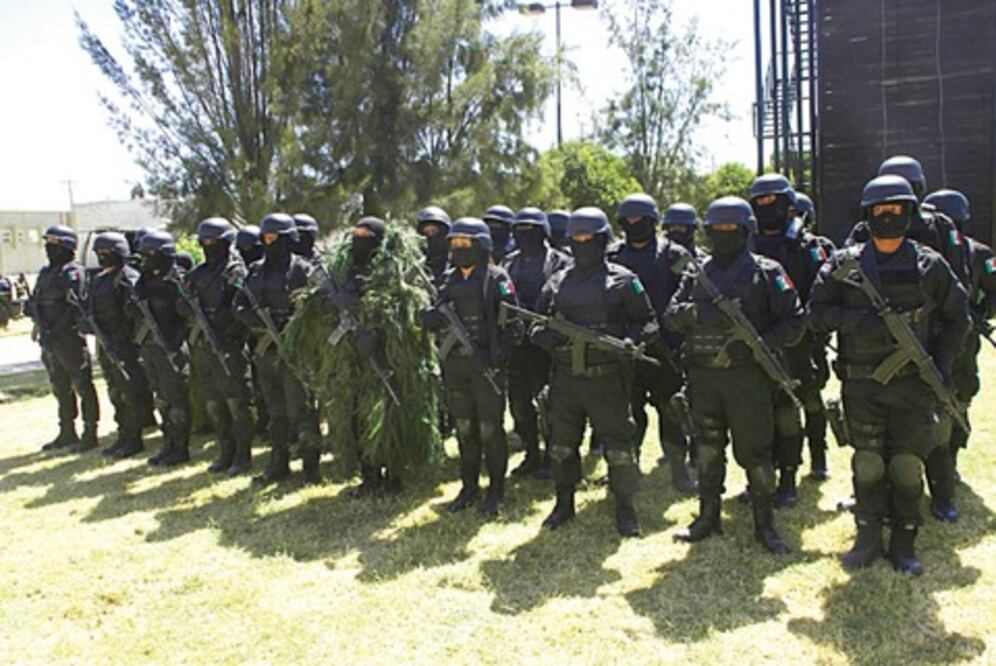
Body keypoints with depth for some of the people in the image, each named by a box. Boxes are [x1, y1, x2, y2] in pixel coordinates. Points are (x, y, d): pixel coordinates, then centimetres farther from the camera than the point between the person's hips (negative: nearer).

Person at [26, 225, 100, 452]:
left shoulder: (72, 272, -10)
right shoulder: (45, 273, 16)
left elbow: (74, 307, -18)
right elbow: (37, 303, 21)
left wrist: (54, 332, -20)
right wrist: (39, 327, 13)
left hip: (69, 338, -9)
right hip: (49, 340, 9)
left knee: (83, 386, -3)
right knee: (60, 388, 15)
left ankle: (90, 434, 2)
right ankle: (67, 433, 25)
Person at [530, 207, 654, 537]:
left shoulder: (622, 280, 0)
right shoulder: (557, 283, 10)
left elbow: (647, 323, 3)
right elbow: (535, 325, 12)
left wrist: (629, 341, -16)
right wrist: (546, 336, -10)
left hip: (607, 377, -3)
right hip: (565, 377, 4)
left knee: (619, 446, 1)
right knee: (561, 446, 13)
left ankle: (625, 509, 19)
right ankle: (564, 503, 30)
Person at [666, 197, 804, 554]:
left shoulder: (766, 272, 0)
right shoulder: (697, 274, 12)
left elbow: (794, 322, -4)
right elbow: (671, 316, 3)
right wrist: (696, 312, -18)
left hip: (748, 377, -4)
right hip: (704, 375, 4)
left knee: (754, 452, 3)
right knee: (708, 451, 13)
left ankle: (764, 524, 18)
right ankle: (707, 517, 26)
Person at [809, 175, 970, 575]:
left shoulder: (929, 265, 4)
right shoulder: (844, 265, 3)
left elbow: (957, 318, 12)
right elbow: (816, 311, 0)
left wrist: (943, 364, 0)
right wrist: (858, 320, -16)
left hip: (913, 383, 0)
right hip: (861, 383, 0)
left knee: (907, 466, 2)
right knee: (867, 463, 4)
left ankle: (903, 543, 17)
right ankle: (868, 538, 18)